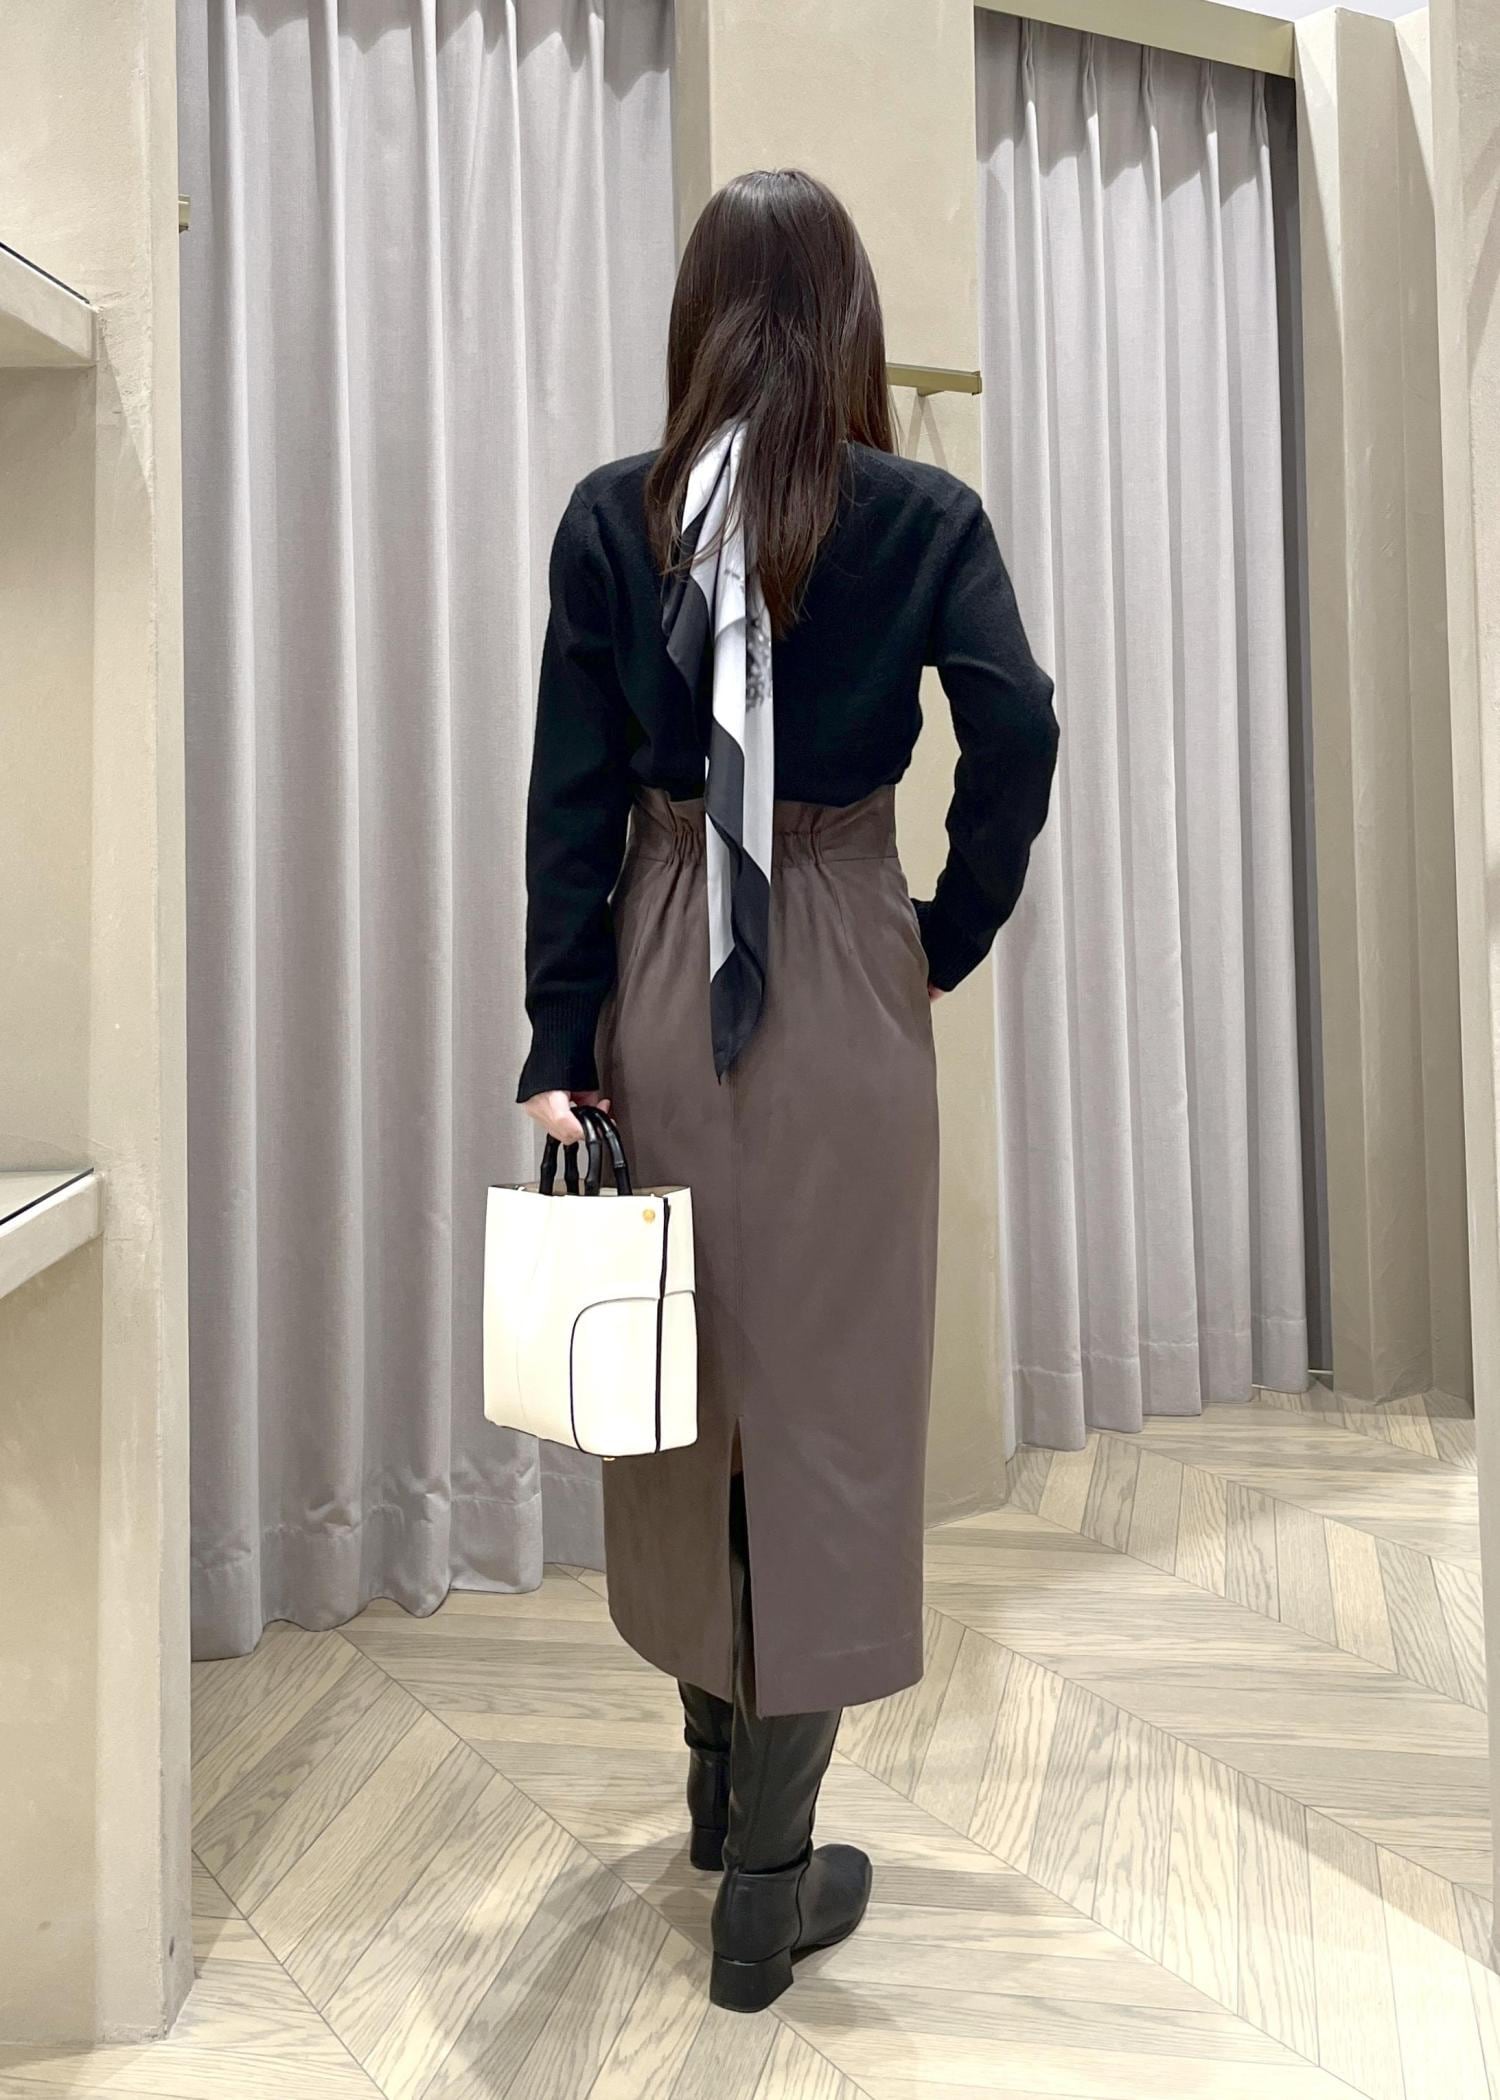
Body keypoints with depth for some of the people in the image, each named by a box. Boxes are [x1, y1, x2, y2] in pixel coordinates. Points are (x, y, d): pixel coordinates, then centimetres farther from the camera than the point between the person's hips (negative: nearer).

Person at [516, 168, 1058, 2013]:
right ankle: (767, 1885, 16)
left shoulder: (609, 517, -1)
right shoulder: (924, 518, -5)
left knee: (688, 1379, 17)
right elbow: (1017, 736, -15)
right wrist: (953, 939, 0)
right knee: (823, 1400, 6)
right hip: (840, 989, -2)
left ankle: (719, 1769, 38)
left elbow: (572, 790, -4)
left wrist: (558, 1049, -2)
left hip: (659, 978, 3)